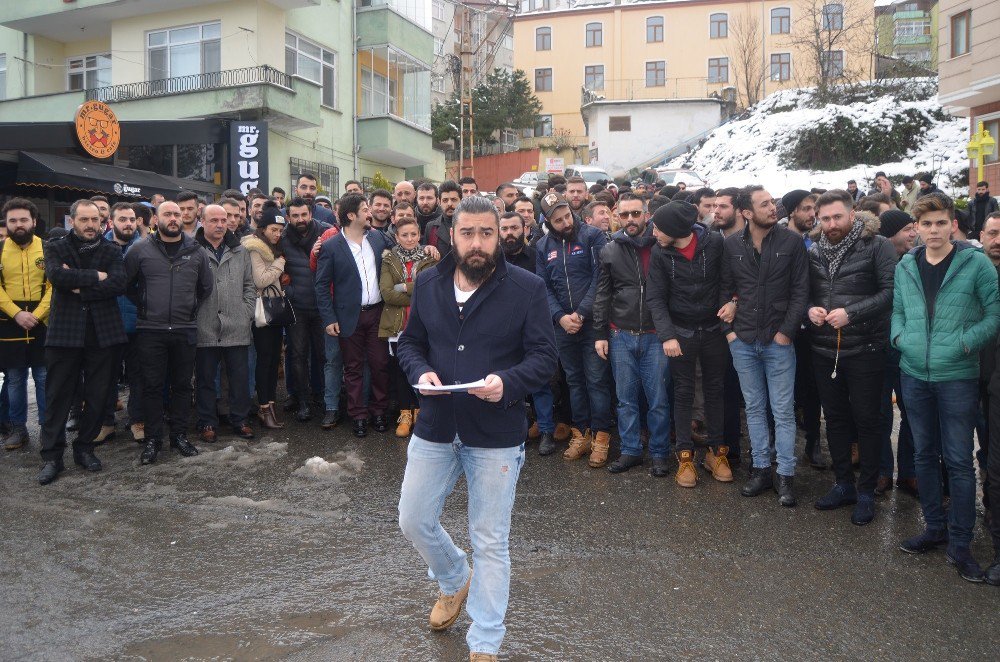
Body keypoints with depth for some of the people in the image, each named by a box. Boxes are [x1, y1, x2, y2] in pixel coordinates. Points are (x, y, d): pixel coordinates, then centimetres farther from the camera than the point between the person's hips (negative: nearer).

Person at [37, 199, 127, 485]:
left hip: (103, 332, 1)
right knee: (58, 396, 1)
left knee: (98, 395, 7)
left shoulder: (112, 251, 9)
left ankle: (84, 447, 22)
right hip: (65, 331, -1)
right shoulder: (56, 248, 7)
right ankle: (52, 456, 9)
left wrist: (80, 287, -12)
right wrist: (95, 277, -12)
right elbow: (56, 275, -14)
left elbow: (119, 283, -8)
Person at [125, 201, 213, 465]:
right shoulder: (140, 250, 1)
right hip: (151, 331, -2)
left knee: (182, 385, 9)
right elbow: (125, 283, 8)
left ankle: (179, 435, 20)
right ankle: (153, 439, 13)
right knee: (152, 386, 3)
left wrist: (191, 307, 10)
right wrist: (143, 305, 4)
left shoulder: (196, 252, 7)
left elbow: (206, 286, 17)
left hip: (185, 330, 2)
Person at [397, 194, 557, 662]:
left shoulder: (527, 288, -9)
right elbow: (409, 342, 11)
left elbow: (544, 357, -9)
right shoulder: (428, 284, 3)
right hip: (435, 429, 4)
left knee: (490, 541, 7)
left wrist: (507, 382, -28)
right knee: (414, 522, 15)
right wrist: (420, 371, -11)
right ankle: (455, 581, 47)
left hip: (496, 435, -4)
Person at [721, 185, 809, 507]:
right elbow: (725, 290, 8)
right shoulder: (732, 245, 2)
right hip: (743, 341, 2)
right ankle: (761, 468, 24)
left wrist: (787, 331, -9)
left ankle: (785, 475, 13)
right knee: (754, 408, 12)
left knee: (783, 411, 3)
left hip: (778, 340, -2)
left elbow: (800, 290, -4)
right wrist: (728, 328, 0)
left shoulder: (791, 241, -4)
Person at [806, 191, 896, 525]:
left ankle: (866, 491, 18)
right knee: (835, 417, 14)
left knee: (866, 419, 4)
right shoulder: (815, 252, 9)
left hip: (864, 349, -5)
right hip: (824, 348, 5)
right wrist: (810, 309, -6)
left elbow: (890, 292, -15)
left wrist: (851, 313, -23)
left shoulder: (877, 246, -7)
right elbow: (806, 292, 16)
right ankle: (843, 484, 29)